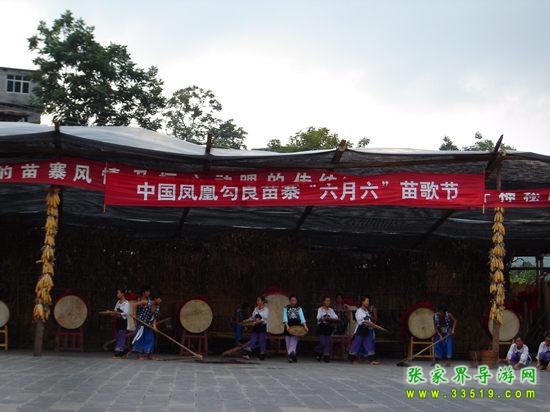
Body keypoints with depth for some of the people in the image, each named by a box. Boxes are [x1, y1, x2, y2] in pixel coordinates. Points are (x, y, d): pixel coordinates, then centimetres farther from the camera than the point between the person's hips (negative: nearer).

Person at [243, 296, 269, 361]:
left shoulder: (266, 309, -5)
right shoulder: (256, 309, 12)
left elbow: (264, 319, -15)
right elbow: (252, 317, 16)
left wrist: (256, 322, -25)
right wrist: (246, 320, 0)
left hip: (262, 327, -5)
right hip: (255, 327, 5)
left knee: (262, 341, -1)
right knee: (253, 340, -3)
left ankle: (262, 356, 8)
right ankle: (247, 354, -12)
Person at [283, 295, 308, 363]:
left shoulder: (299, 308, 8)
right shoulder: (286, 308, 6)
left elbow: (302, 317, -6)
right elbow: (285, 317, -7)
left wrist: (304, 325, -21)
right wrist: (287, 325, -23)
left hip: (296, 326, -1)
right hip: (288, 326, 1)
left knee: (294, 341, -12)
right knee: (288, 342, 1)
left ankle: (291, 355, -18)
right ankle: (293, 356, 9)